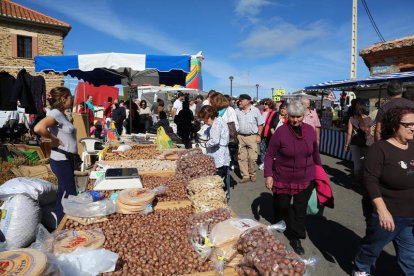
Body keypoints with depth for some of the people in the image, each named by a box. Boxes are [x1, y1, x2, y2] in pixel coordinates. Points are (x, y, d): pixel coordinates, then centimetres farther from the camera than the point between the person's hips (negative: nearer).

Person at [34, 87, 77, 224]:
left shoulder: (61, 114, 9)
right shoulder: (56, 113, -19)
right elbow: (38, 128, -35)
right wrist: (55, 140, -23)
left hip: (65, 160, 10)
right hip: (61, 161, -10)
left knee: (63, 193, 19)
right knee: (70, 195, -1)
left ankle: (60, 223, 33)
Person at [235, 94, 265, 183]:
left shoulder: (255, 110, -1)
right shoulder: (237, 111, 5)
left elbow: (260, 124, 2)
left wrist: (258, 136, -4)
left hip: (252, 136, -3)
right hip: (241, 136, 3)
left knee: (252, 158, -1)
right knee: (242, 158, 3)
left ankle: (252, 174, 20)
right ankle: (245, 176, 12)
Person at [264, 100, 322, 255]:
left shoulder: (310, 130, -4)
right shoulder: (281, 131, -16)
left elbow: (315, 151, 12)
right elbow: (269, 155, -11)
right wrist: (268, 175, -17)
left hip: (306, 179, 3)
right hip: (284, 179, -2)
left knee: (300, 209, 7)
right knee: (281, 206, 15)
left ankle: (295, 238, 24)